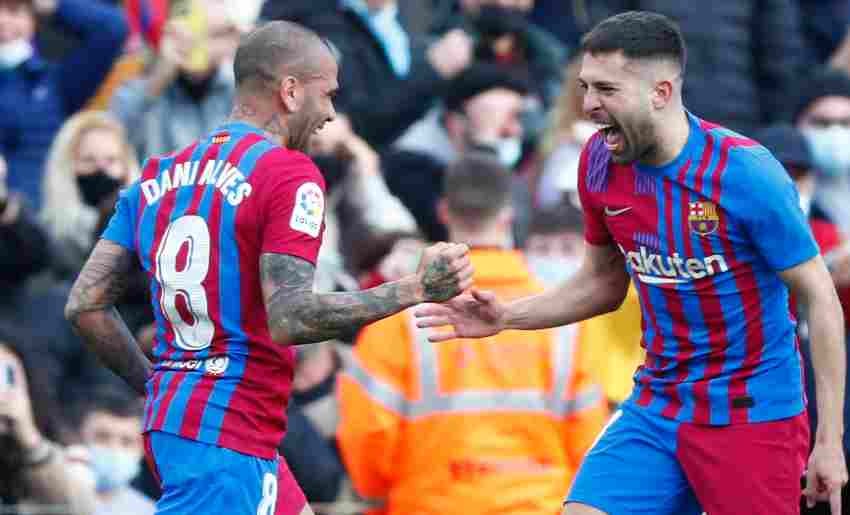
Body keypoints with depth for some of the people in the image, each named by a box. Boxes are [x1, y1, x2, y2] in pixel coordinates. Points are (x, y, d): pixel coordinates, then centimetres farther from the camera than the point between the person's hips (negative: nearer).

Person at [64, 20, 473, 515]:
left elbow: (85, 305, 10)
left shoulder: (159, 175, 13)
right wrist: (415, 289, -14)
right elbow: (289, 318, -20)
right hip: (228, 435, -9)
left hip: (169, 420, 9)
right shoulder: (289, 173, -10)